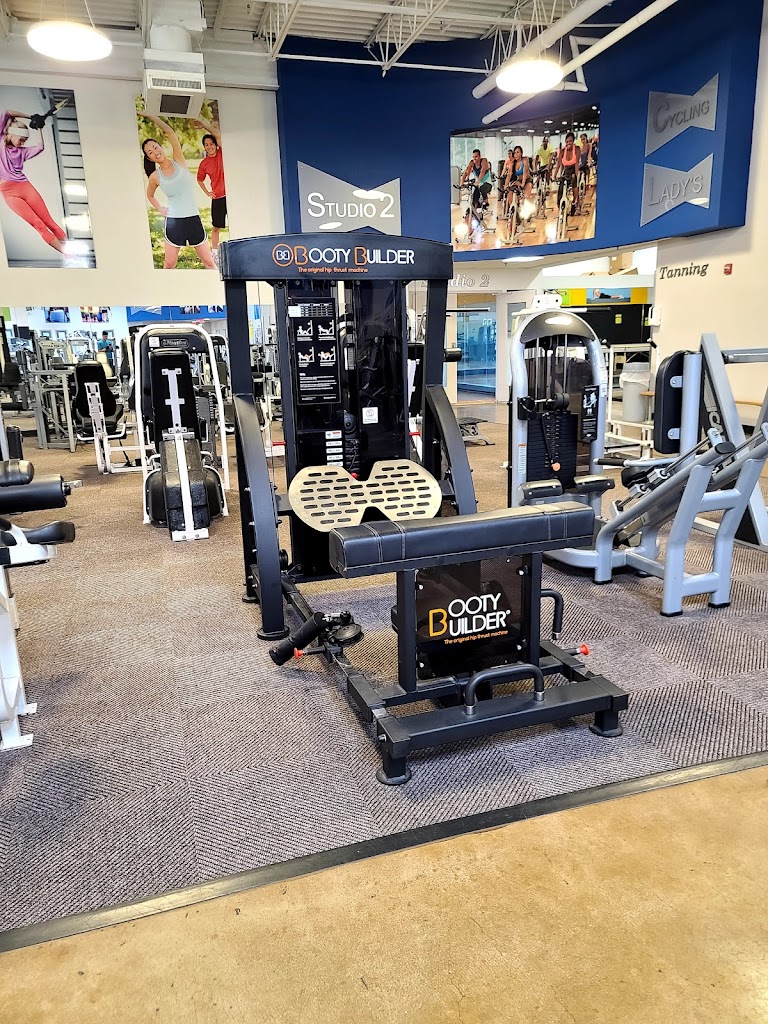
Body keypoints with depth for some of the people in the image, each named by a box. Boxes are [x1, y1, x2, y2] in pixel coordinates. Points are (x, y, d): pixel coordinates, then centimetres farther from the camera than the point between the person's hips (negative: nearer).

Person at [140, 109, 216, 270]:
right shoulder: (155, 177, 3)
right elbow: (150, 195, 23)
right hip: (173, 222, 0)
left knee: (209, 262, 4)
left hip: (193, 219, 0)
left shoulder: (179, 161, 1)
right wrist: (160, 209, 11)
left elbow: (170, 132, -8)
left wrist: (148, 115, -7)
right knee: (169, 264, 1)